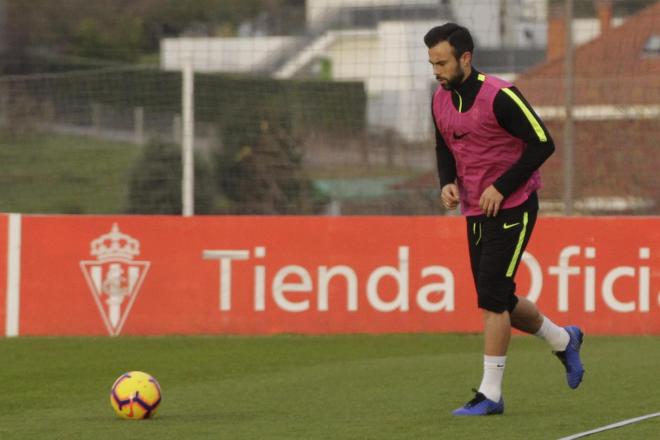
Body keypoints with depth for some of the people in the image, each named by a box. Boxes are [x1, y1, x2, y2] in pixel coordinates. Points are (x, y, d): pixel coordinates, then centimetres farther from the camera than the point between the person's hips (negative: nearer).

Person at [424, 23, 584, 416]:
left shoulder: (499, 96, -18)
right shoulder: (441, 101, 4)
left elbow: (542, 144, -16)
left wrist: (502, 187, -19)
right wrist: (447, 183, -3)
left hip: (512, 208, -8)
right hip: (475, 211, 8)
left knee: (492, 297, -13)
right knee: (498, 302, 11)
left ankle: (491, 393, -8)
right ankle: (564, 340, 37)